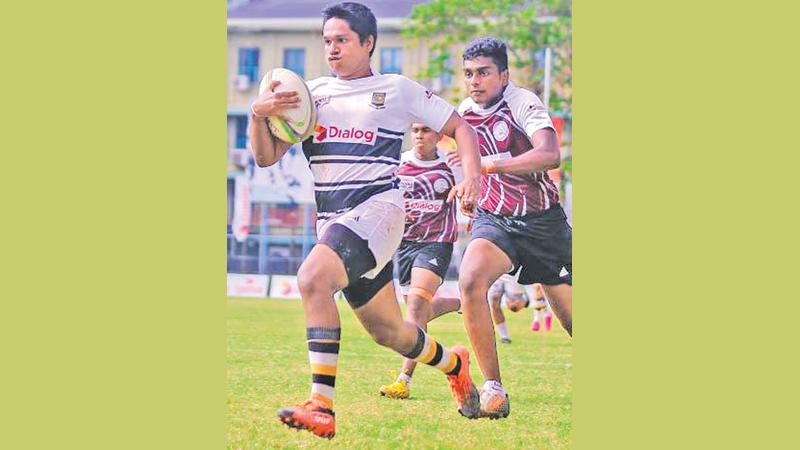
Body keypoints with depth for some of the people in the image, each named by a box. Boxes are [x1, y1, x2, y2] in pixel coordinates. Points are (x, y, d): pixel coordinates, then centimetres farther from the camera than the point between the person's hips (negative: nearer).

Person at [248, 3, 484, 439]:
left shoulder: (397, 89, 6)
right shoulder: (311, 92, 15)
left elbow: (459, 127, 12)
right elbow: (266, 156, 11)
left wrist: (471, 176, -5)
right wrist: (258, 115, -9)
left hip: (376, 208, -6)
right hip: (331, 219, 6)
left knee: (313, 278, -32)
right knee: (387, 332, 14)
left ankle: (321, 405, -36)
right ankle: (453, 362, 46)